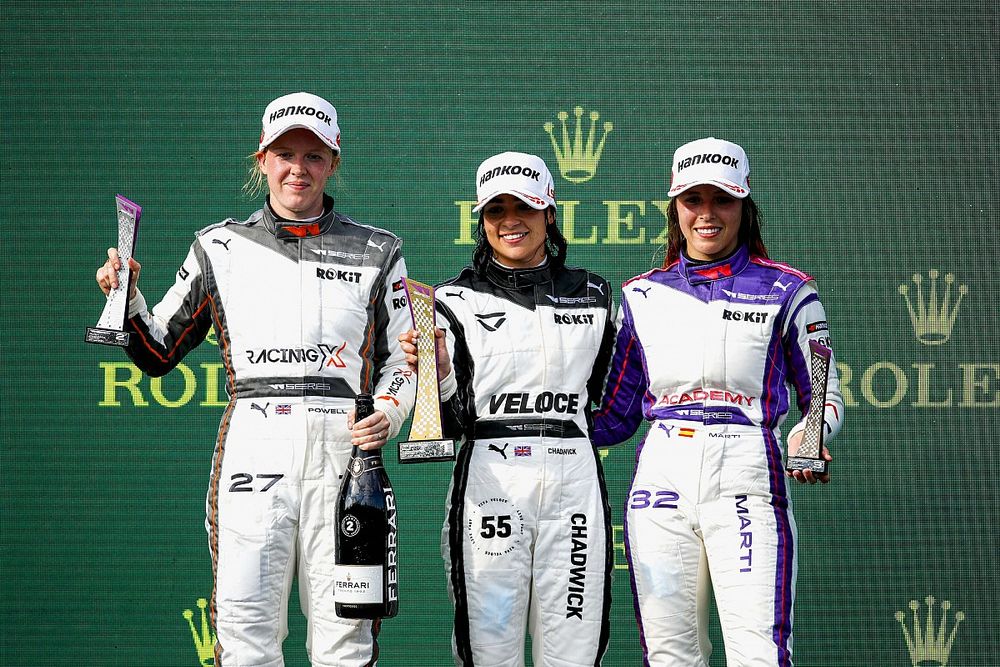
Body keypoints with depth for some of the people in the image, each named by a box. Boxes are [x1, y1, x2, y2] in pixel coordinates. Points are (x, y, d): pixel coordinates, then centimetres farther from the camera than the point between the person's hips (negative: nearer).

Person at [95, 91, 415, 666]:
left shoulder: (376, 253, 12)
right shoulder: (221, 248, 12)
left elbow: (403, 360, 15)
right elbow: (160, 353, 18)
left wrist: (389, 415, -5)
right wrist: (126, 299, 0)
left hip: (345, 452, 0)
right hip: (253, 447, 0)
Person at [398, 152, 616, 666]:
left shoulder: (590, 295, 12)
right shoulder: (457, 300, 4)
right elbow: (450, 425, 0)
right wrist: (437, 374, -15)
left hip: (573, 482, 2)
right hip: (490, 484, -2)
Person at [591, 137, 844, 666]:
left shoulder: (785, 291, 7)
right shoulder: (642, 295, 15)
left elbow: (826, 399, 10)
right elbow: (616, 413, 18)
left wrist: (806, 438, -12)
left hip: (745, 478, -3)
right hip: (661, 479, 3)